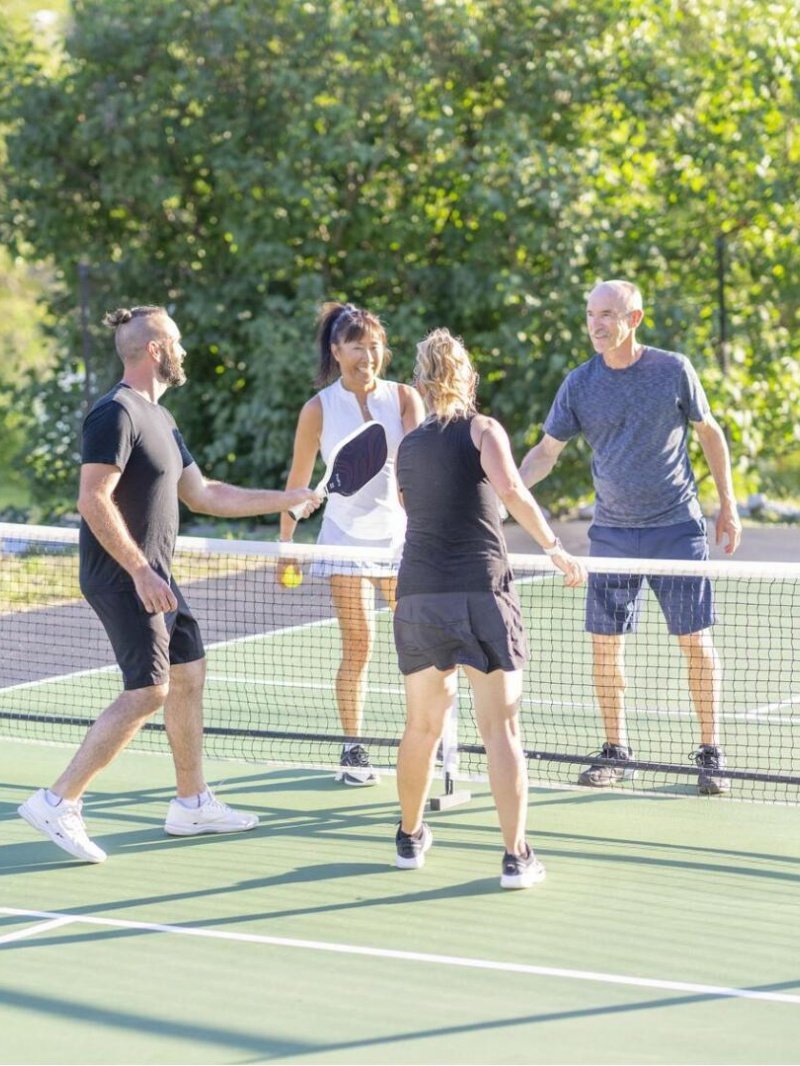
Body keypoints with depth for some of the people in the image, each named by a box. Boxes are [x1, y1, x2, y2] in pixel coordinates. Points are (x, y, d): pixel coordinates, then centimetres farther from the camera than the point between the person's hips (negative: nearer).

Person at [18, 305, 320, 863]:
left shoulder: (159, 417, 16)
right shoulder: (116, 413, -15)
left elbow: (203, 493, 23)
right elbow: (93, 499, -23)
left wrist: (286, 499, 23)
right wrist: (140, 571, -25)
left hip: (154, 576, 10)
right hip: (123, 579, -10)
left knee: (189, 672, 14)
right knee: (148, 691, -13)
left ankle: (193, 803, 23)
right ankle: (58, 802, -11)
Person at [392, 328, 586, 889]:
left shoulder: (407, 447, 15)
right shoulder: (483, 429, 1)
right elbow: (510, 490, -15)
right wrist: (556, 549, -10)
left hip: (418, 595, 4)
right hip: (482, 591, -4)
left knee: (422, 724, 19)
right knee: (501, 727, -2)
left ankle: (411, 837, 32)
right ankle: (517, 856, -5)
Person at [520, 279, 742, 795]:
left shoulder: (674, 370, -5)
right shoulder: (580, 383, 0)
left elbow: (710, 432, 6)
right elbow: (547, 451, 4)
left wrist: (728, 505, 6)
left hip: (677, 527, -2)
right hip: (612, 532, 2)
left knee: (696, 642, -1)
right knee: (606, 645, 2)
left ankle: (711, 753, 9)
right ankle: (617, 752, 16)